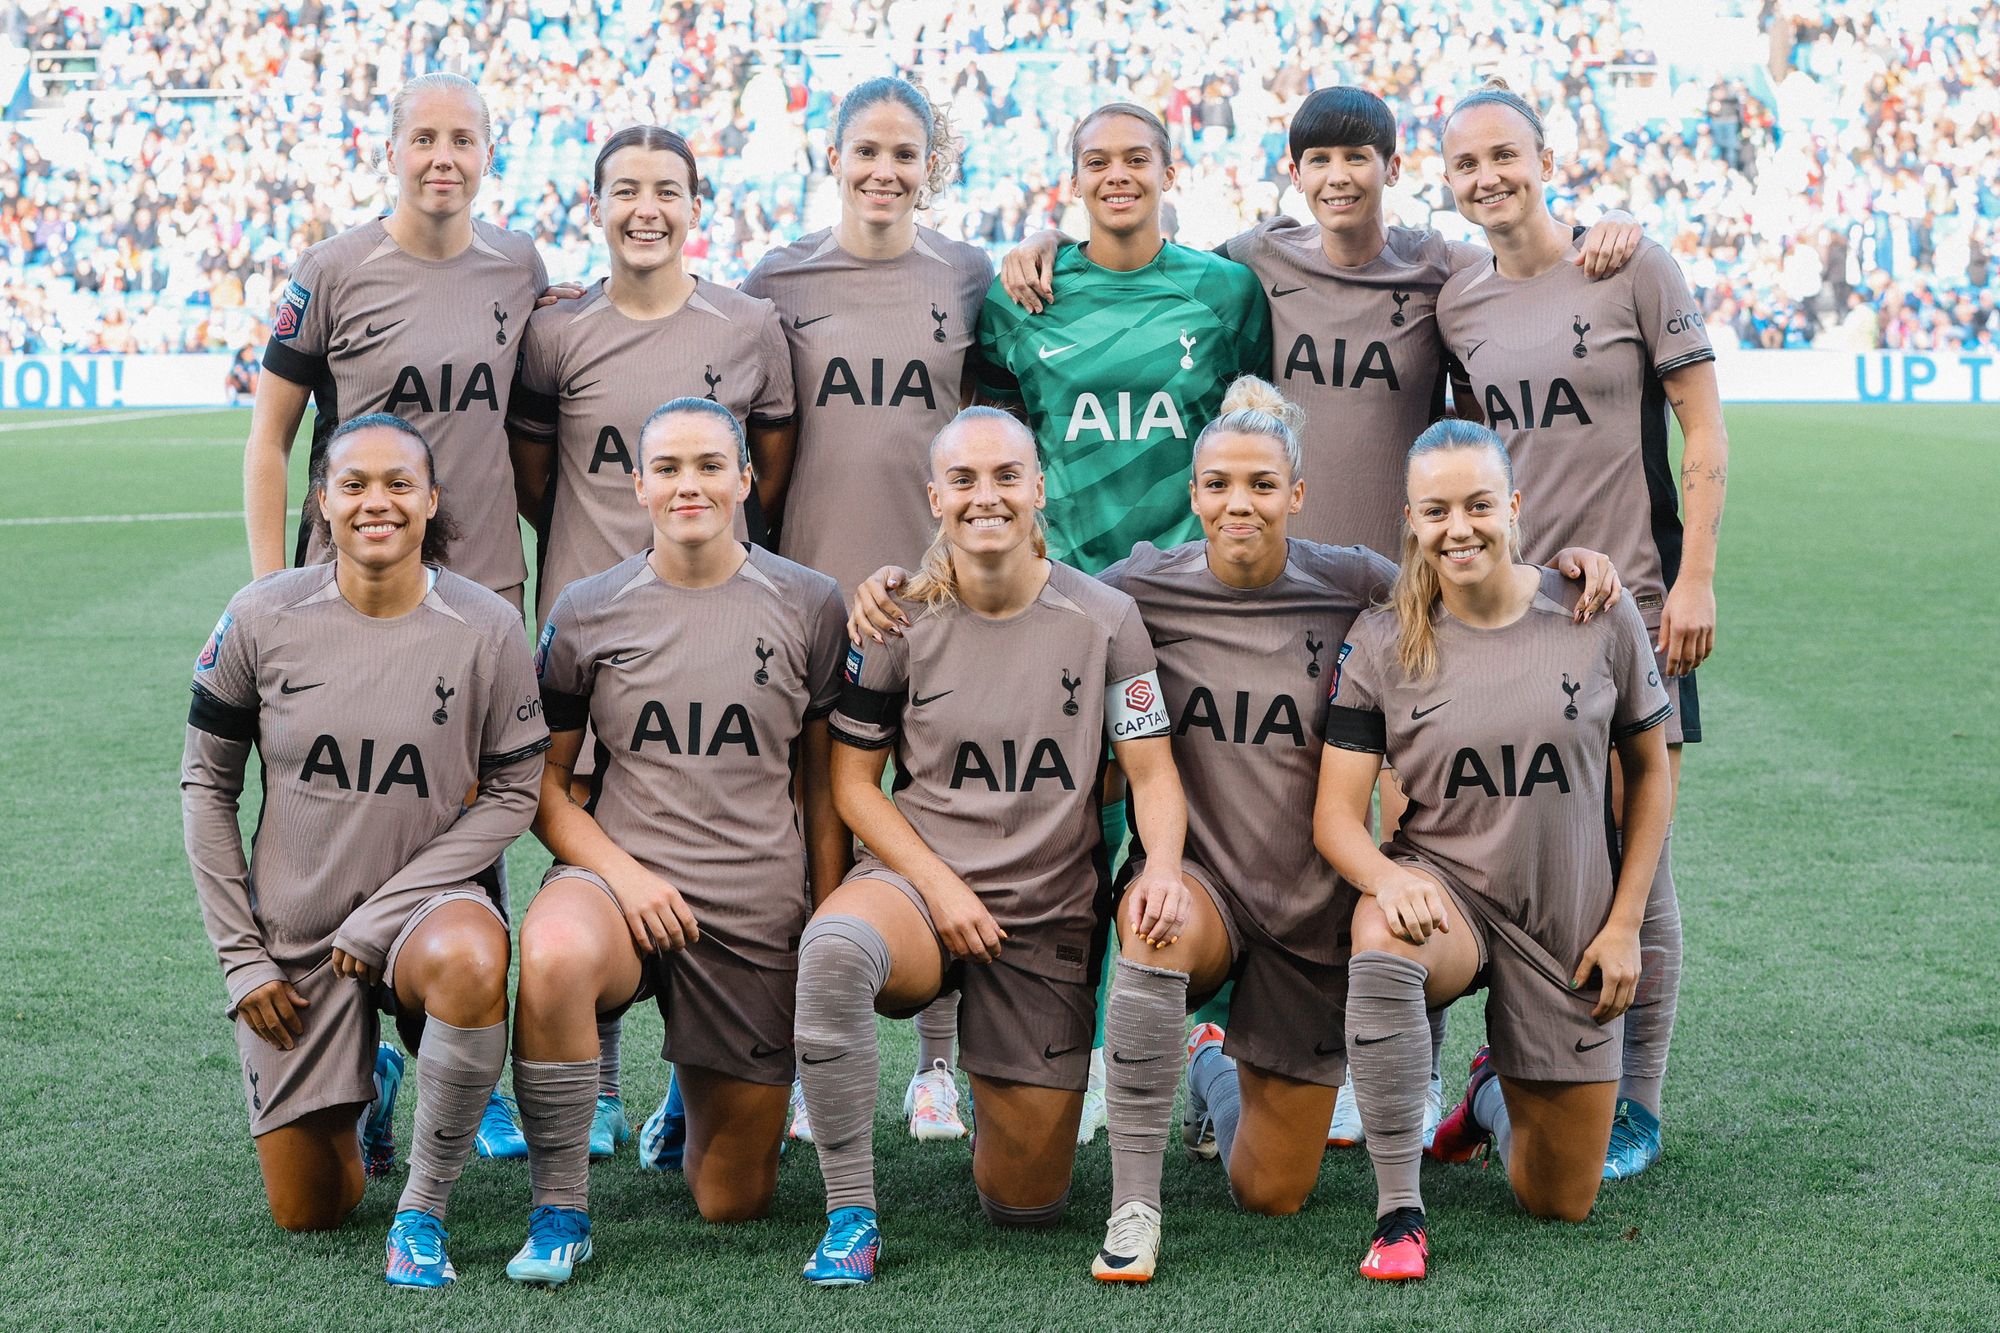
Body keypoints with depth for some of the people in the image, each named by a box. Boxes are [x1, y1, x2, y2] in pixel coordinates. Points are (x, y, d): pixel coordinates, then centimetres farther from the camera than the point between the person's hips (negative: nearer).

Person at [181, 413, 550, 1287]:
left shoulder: (486, 629, -11)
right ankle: (349, 1090, 41)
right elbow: (206, 785, 1)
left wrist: (383, 914, -13)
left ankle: (424, 1207, -20)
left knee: (469, 960, -41)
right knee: (309, 1214, 5)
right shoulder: (263, 618, -9)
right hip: (293, 925, 1)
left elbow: (513, 793, -5)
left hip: (426, 898, -1)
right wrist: (239, 955, -2)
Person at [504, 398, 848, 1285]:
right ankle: (560, 1213, -21)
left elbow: (822, 781, 8)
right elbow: (542, 779, 5)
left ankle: (700, 1088, 44)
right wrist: (621, 872, -12)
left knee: (733, 1203, 6)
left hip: (758, 913, 1)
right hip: (621, 875, -1)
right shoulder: (587, 611, 0)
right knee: (551, 956, -41)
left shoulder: (809, 606, 2)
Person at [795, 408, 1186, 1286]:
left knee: (1026, 1205, 4)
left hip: (1051, 912, 1)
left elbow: (1152, 772, -2)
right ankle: (851, 1215, -25)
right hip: (916, 878, -1)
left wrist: (1161, 865, -23)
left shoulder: (1103, 618, -3)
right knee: (831, 950, -41)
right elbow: (853, 783, 1)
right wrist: (940, 886, -12)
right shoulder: (900, 620, -4)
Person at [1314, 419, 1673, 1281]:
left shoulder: (1601, 620, -6)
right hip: (1443, 885, -1)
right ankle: (1397, 1213, -29)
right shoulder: (1382, 644, -7)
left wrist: (1624, 923, -1)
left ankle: (1495, 1096, 42)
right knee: (1384, 940, -42)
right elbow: (1336, 814, -8)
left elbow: (1648, 770, 6)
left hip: (1565, 924, 1)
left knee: (1560, 1205, 6)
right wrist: (1389, 878, -31)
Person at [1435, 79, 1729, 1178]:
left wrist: (1695, 577, -8)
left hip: (1633, 599, -4)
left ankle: (1635, 1108, 6)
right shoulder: (1457, 306, 10)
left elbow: (1703, 429, -2)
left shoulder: (1633, 270, -2)